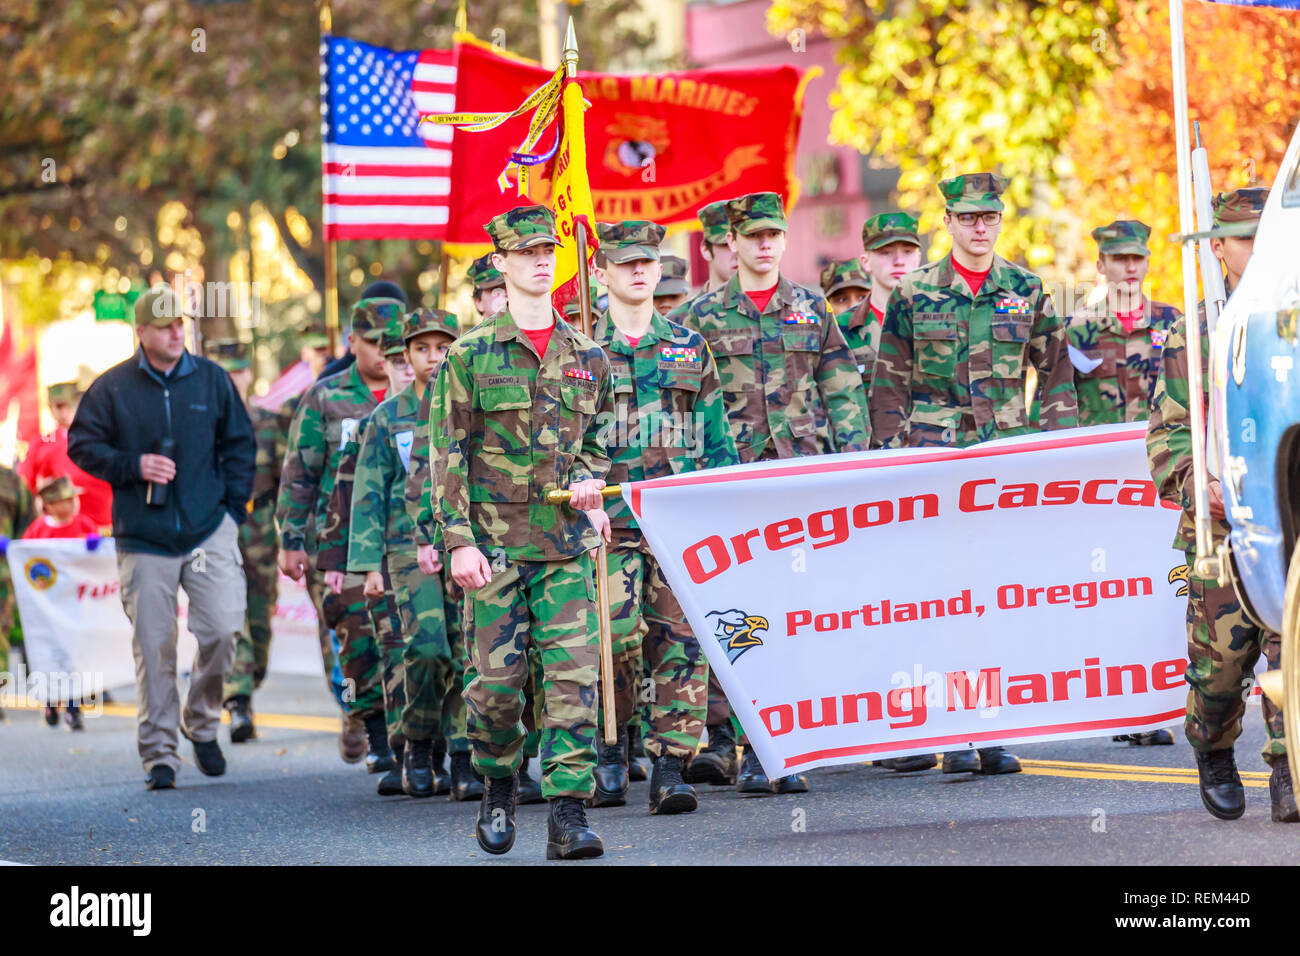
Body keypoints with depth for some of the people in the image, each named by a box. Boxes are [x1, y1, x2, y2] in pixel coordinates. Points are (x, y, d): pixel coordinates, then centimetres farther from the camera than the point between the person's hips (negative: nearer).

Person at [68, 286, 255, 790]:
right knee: (153, 649, 0)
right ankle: (159, 752, 9)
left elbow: (240, 443, 13)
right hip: (143, 540, -1)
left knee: (222, 629, -11)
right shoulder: (112, 387, 1)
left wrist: (233, 505, 5)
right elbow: (82, 445, 5)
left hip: (209, 531, 1)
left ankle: (202, 721, 14)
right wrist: (134, 466, -10)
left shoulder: (212, 380, 6)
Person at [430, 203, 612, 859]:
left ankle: (568, 814, -9)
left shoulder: (585, 356, 10)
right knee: (496, 678, 0)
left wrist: (588, 478, -2)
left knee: (573, 673, -8)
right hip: (494, 541, -2)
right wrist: (459, 539, -10)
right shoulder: (470, 355, 0)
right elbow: (447, 454, -2)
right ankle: (498, 791, 24)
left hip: (566, 542, 2)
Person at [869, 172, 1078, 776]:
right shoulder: (914, 293, 4)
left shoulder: (1026, 290, 8)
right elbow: (890, 382, 6)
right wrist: (890, 457, 1)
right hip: (935, 455, -1)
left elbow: (1056, 374, 13)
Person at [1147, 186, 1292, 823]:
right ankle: (1214, 754, 27)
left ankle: (1288, 774, -7)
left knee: (1289, 641, -12)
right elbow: (1168, 429, 3)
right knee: (1221, 654, 1)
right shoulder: (1195, 331, 6)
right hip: (1222, 523, -1)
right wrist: (1195, 482, -14)